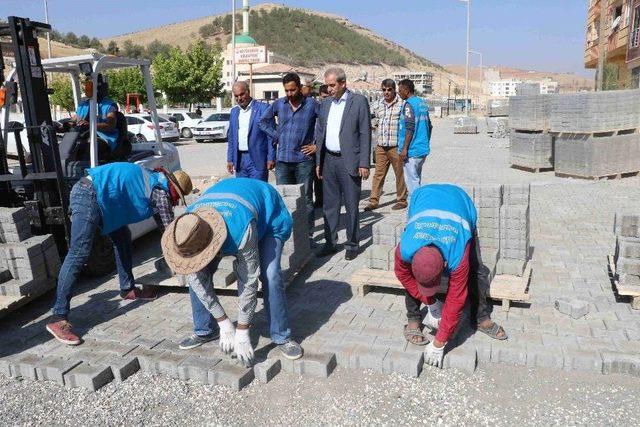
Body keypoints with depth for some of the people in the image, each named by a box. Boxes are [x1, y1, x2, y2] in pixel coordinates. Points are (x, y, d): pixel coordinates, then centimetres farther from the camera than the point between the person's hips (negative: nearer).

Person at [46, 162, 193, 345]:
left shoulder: (153, 180, 21)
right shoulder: (161, 193, -5)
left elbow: (163, 224, 32)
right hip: (89, 195, -11)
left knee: (123, 238, 19)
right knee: (78, 255, -14)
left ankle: (127, 289, 31)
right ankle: (59, 318, -15)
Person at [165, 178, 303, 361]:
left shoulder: (241, 230, -46)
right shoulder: (189, 232, -30)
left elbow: (248, 282, -37)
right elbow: (198, 281, -20)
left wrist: (242, 335, -28)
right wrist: (224, 325, -17)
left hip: (269, 214, -4)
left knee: (269, 275, -25)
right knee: (196, 275, -7)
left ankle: (281, 337, -7)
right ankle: (203, 331, 13)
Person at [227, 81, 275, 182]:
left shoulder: (263, 108, -4)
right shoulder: (234, 111, 14)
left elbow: (271, 135, -6)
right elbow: (231, 137, 17)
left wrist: (271, 158, -11)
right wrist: (230, 159, 11)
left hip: (257, 160, -5)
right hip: (239, 159, 5)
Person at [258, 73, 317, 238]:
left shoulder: (312, 104, -3)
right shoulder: (278, 104, 6)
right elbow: (263, 121, 19)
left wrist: (316, 145, -2)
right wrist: (276, 136, 8)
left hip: (304, 159, -3)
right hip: (282, 160, 3)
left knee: (306, 199, 3)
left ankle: (307, 234, 11)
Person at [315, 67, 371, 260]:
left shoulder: (359, 101, -4)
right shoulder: (325, 103, 12)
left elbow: (365, 134, -6)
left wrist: (364, 163, -11)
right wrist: (319, 162, 12)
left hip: (349, 161, -5)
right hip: (329, 160, 5)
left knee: (351, 206, 2)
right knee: (329, 204, 10)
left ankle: (352, 245, 14)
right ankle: (330, 243, 20)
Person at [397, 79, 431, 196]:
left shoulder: (409, 104, -11)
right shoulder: (423, 103, 15)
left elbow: (410, 128, -19)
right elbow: (429, 126, 19)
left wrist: (404, 148, -18)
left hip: (412, 150, -9)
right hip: (423, 149, 9)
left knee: (411, 181, -4)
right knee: (417, 180, 16)